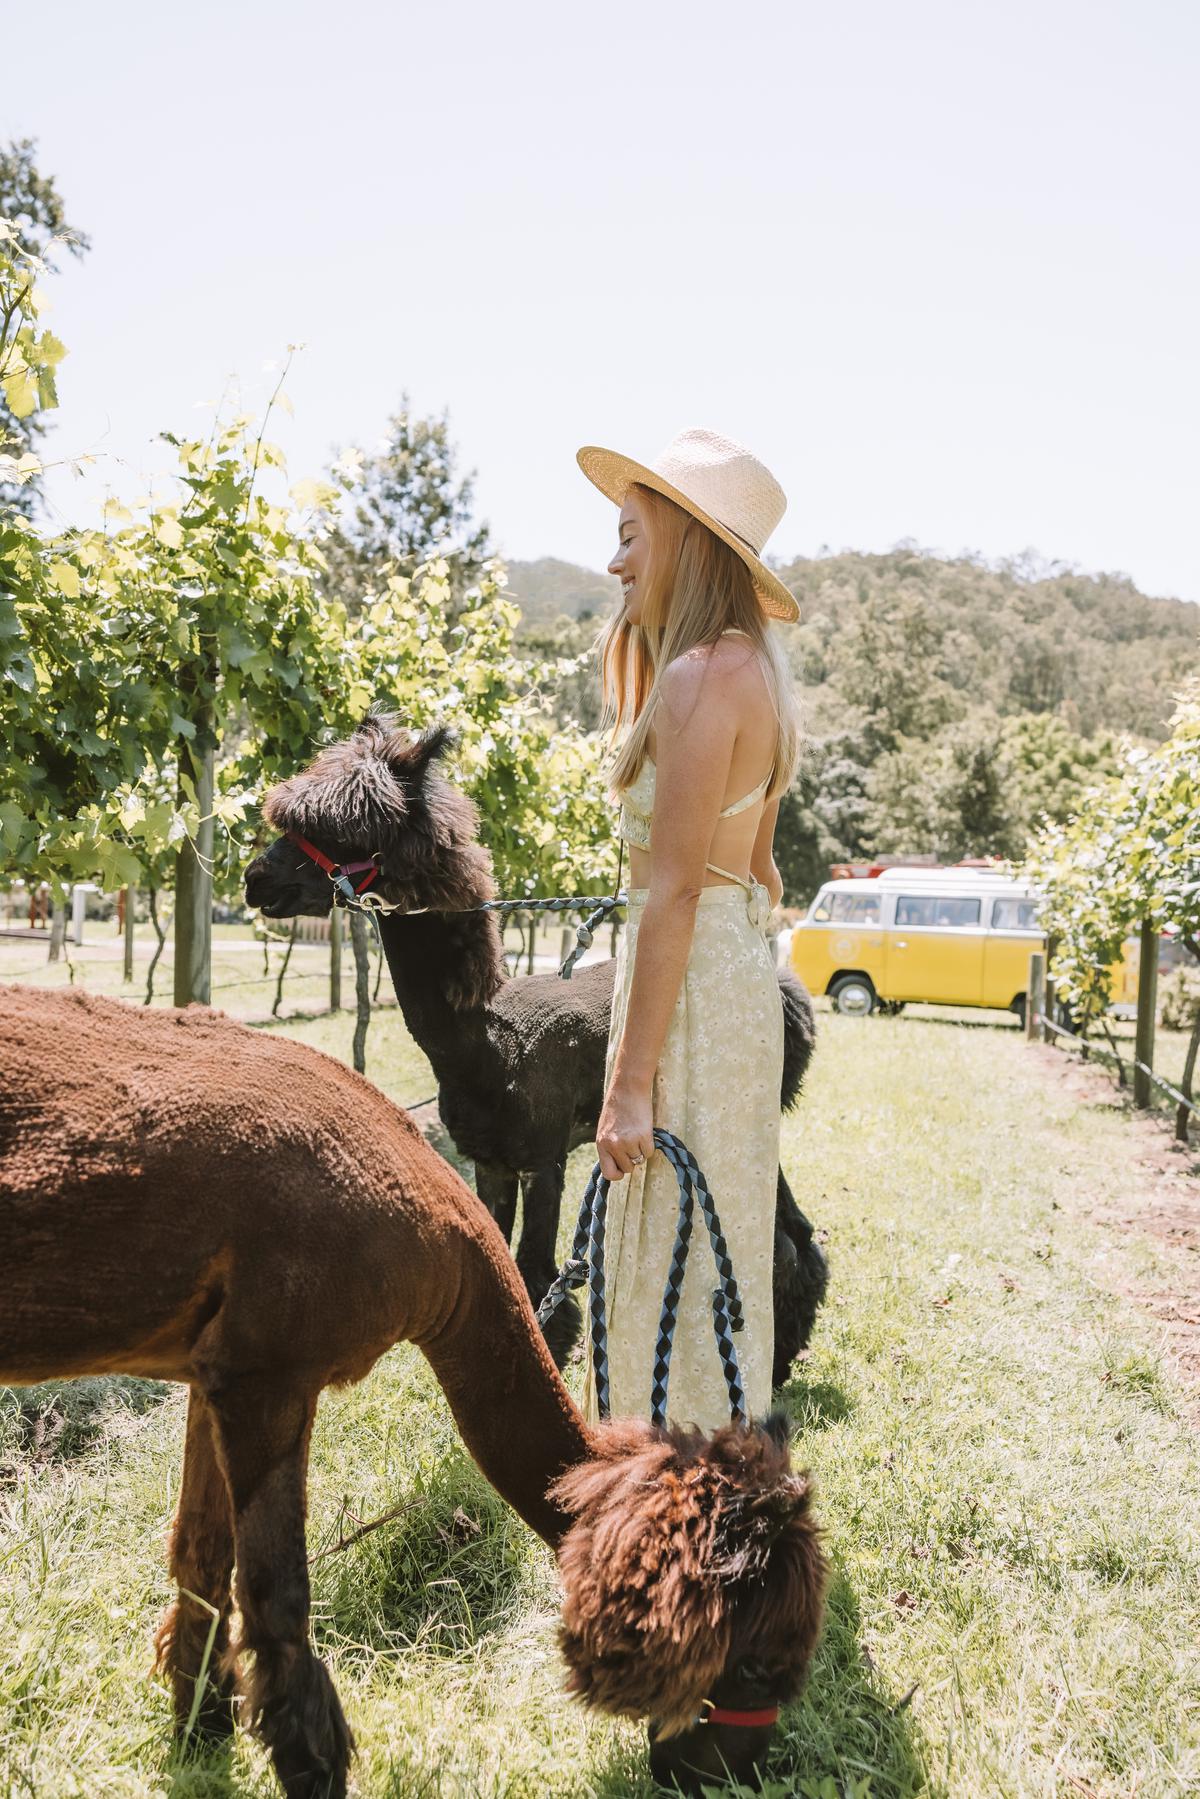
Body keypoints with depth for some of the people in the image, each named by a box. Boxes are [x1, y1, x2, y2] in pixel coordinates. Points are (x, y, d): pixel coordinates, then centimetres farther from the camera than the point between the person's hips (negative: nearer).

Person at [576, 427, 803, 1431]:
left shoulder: (698, 679, -17)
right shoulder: (750, 671, 13)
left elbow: (672, 891, -21)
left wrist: (631, 1081, -20)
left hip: (691, 981, -10)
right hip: (740, 971, 10)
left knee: (672, 1261, 1)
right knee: (713, 1246, 19)